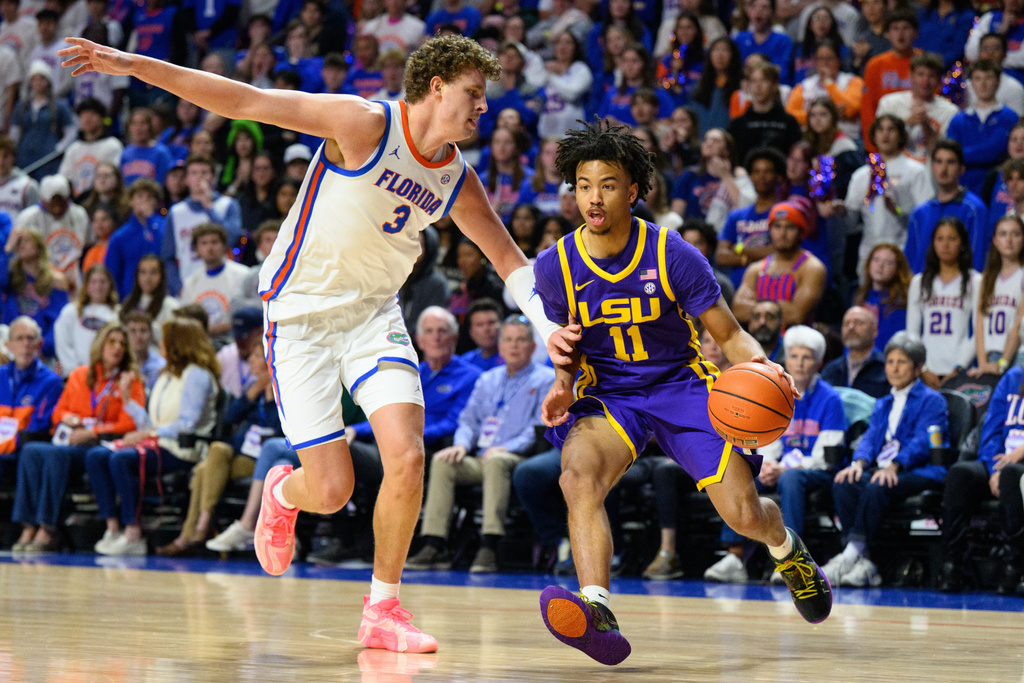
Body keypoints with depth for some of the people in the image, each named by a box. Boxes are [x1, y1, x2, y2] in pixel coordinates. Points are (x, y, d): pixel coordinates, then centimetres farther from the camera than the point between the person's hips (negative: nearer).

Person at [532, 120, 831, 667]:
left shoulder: (673, 256, -14)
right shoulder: (555, 266, -8)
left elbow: (729, 335, -7)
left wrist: (760, 364, -29)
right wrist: (562, 384, -13)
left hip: (682, 385, 0)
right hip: (607, 395, 1)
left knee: (744, 515, -7)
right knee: (578, 475, -34)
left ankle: (787, 550, 33)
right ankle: (596, 612, -49)